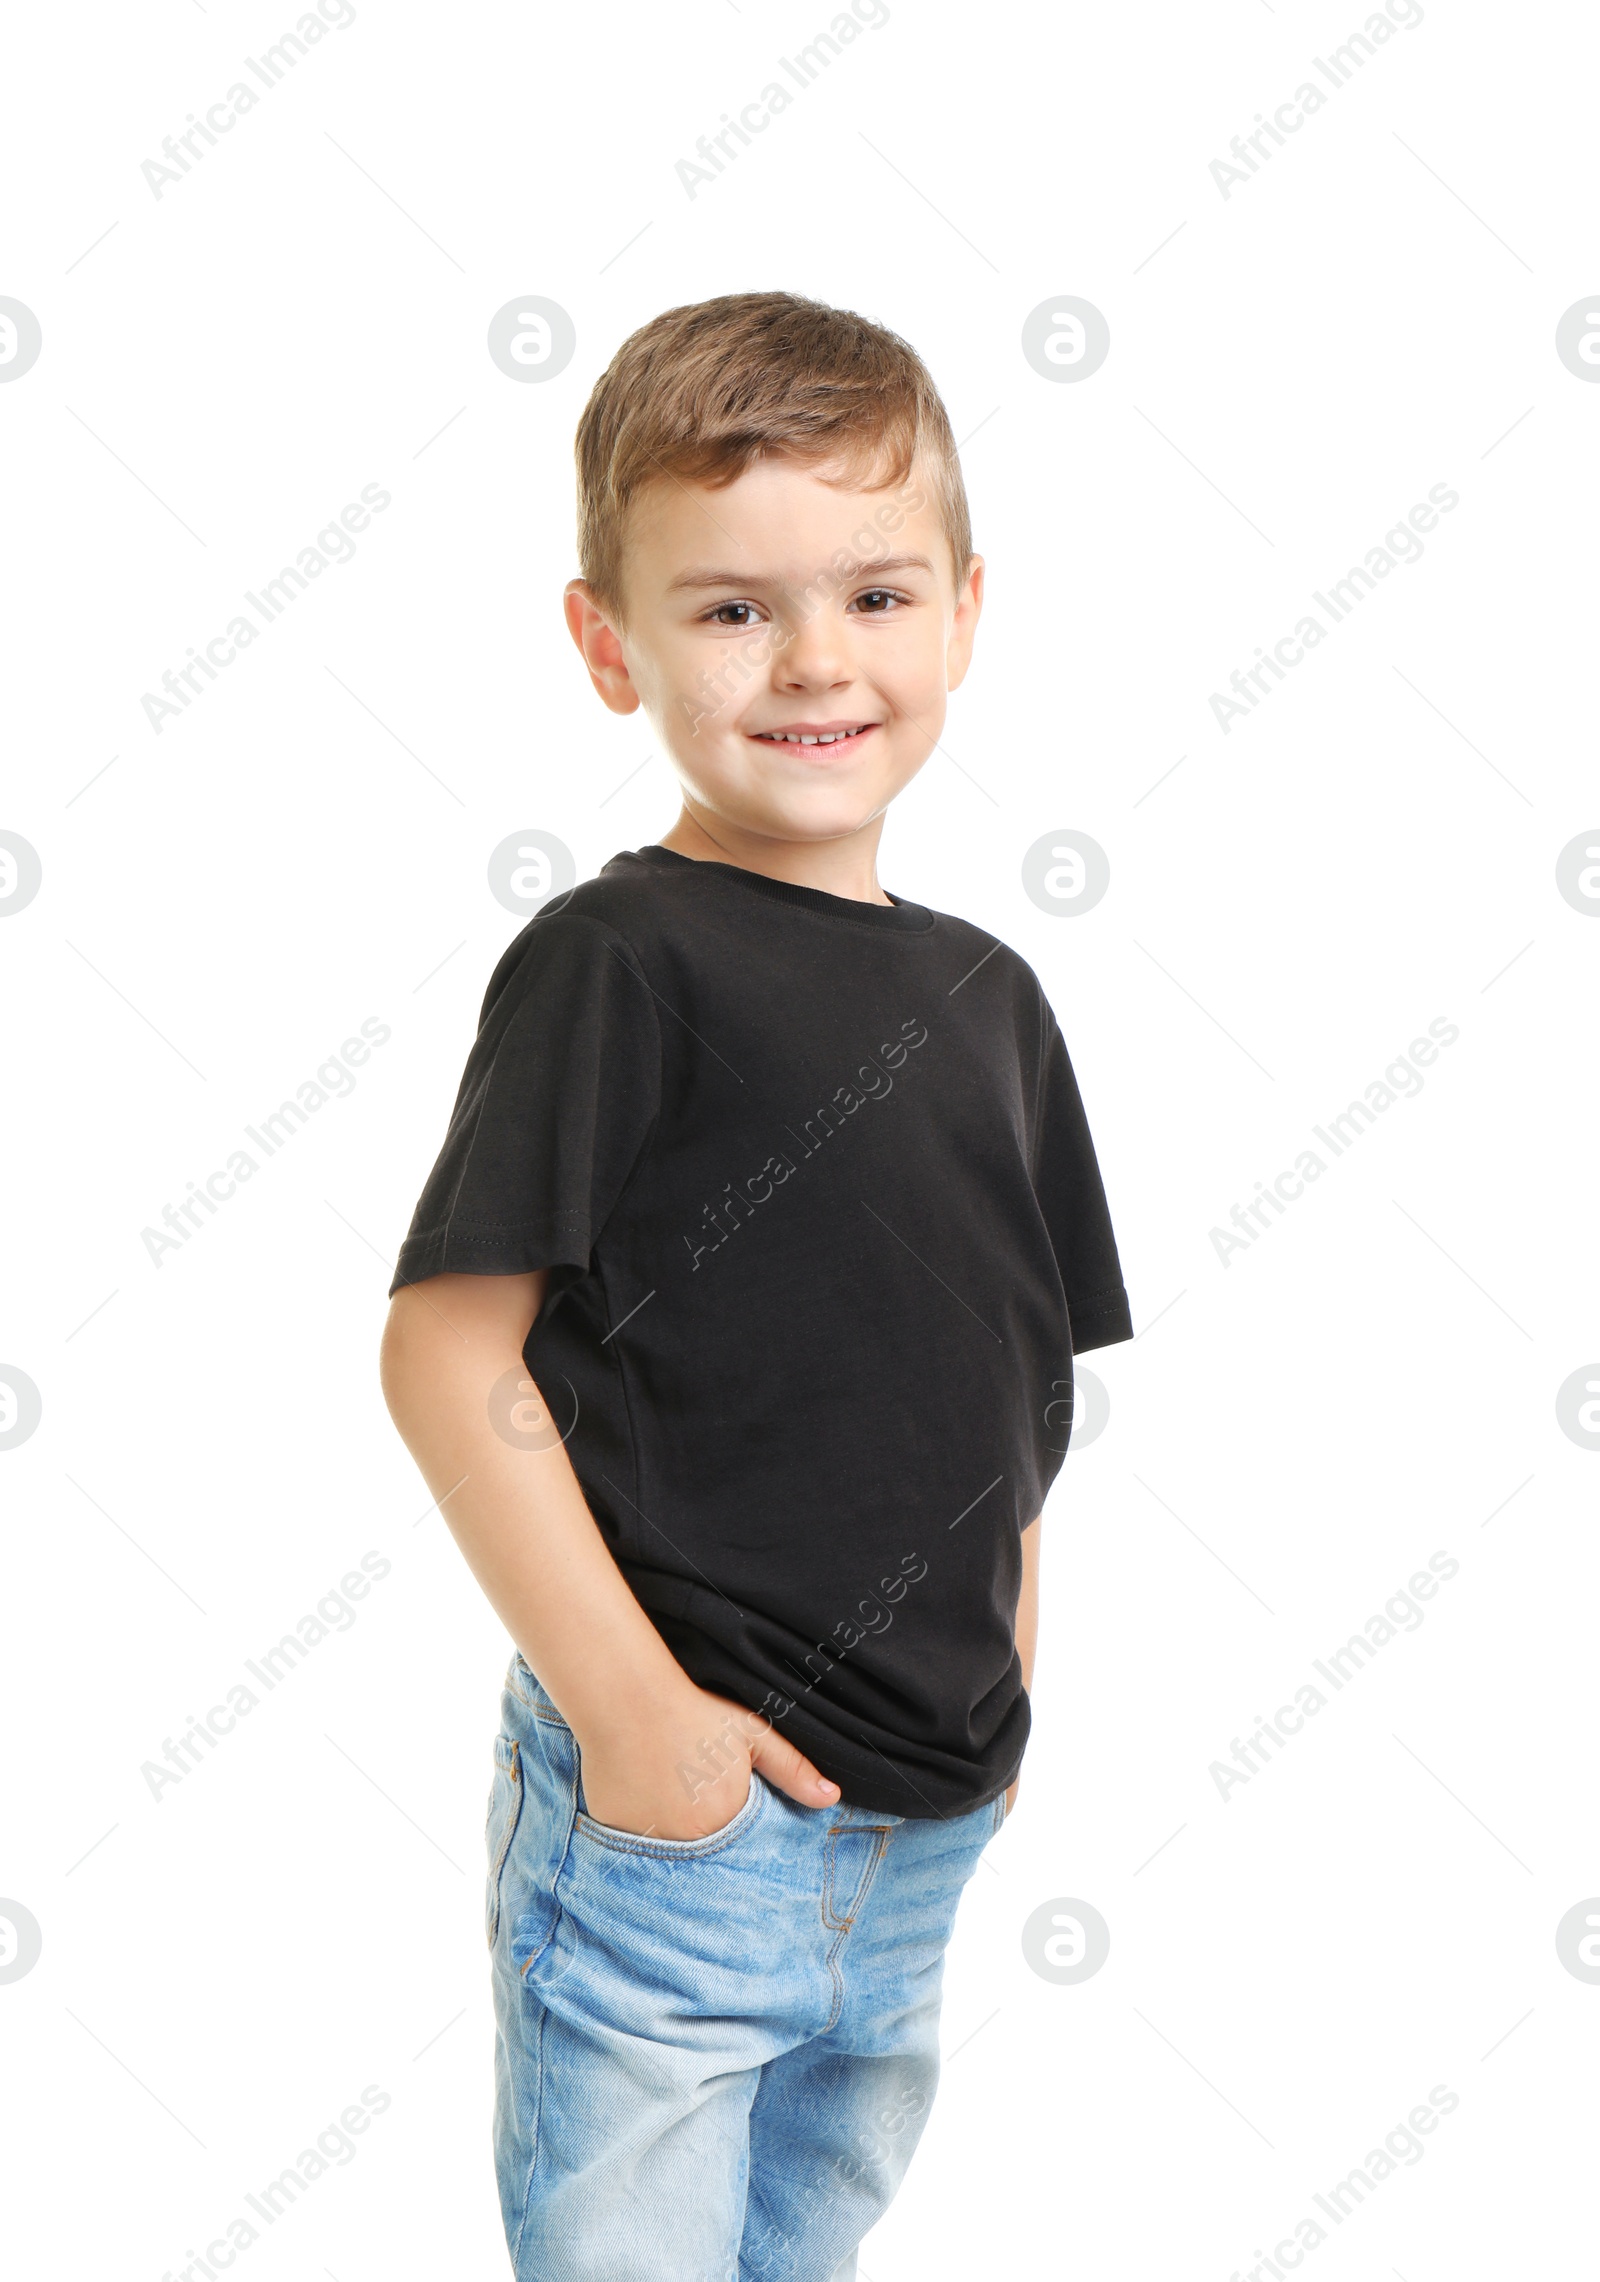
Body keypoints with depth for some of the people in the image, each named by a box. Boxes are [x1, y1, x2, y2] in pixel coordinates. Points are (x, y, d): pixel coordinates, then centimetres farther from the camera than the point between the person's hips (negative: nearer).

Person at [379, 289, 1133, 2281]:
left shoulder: (988, 997, 8)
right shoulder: (617, 963, -12)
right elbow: (448, 1353, -16)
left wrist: (1004, 1695, 11)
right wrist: (625, 1703, -17)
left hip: (923, 1829, 7)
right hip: (673, 1817, -6)